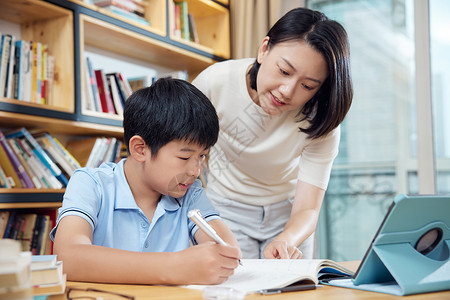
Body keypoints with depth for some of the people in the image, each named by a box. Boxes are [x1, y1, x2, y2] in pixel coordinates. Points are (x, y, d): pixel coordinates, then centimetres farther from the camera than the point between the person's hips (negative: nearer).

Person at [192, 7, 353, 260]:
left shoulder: (322, 123, -24)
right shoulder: (215, 82, -25)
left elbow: (307, 210, -25)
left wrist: (285, 242, -47)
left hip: (287, 212, 1)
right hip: (224, 207, -1)